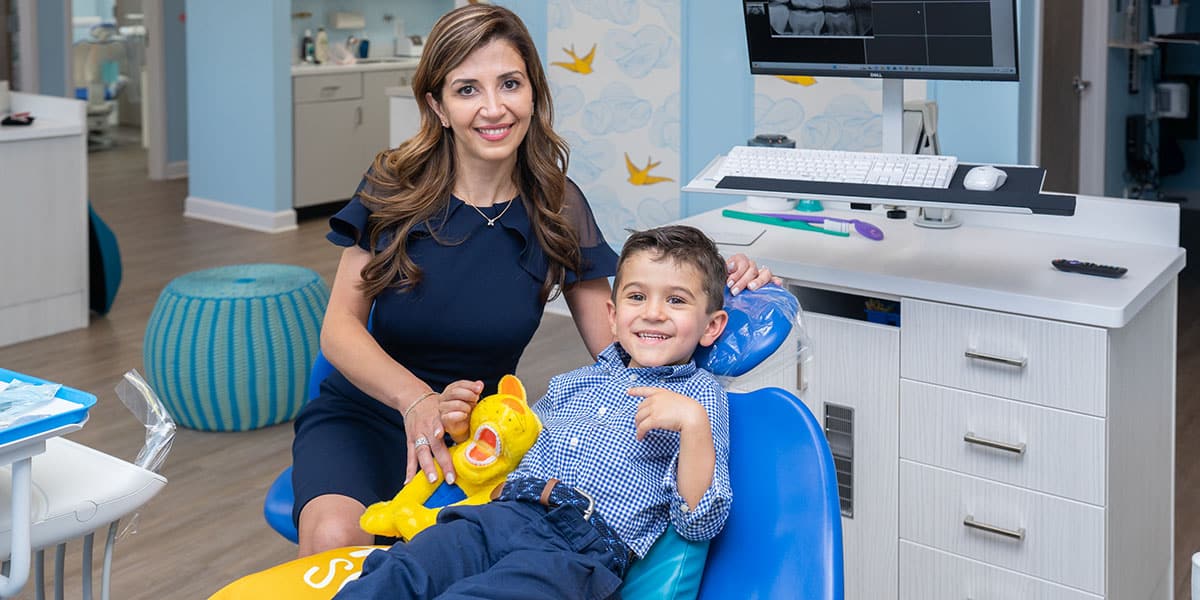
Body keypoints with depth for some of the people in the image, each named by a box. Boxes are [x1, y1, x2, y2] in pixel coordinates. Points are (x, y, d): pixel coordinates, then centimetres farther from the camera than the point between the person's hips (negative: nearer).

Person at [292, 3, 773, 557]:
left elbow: (616, 348, -4)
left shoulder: (557, 207, -3)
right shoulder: (394, 186, -6)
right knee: (333, 537, -34)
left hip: (479, 429, 2)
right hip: (363, 414, -1)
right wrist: (417, 399, -31)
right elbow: (340, 326, -11)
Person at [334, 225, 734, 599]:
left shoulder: (701, 395, 9)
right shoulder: (573, 384, 25)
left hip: (587, 548, -6)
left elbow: (700, 524, -3)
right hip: (503, 515, 6)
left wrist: (693, 423, -17)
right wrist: (465, 424, 16)